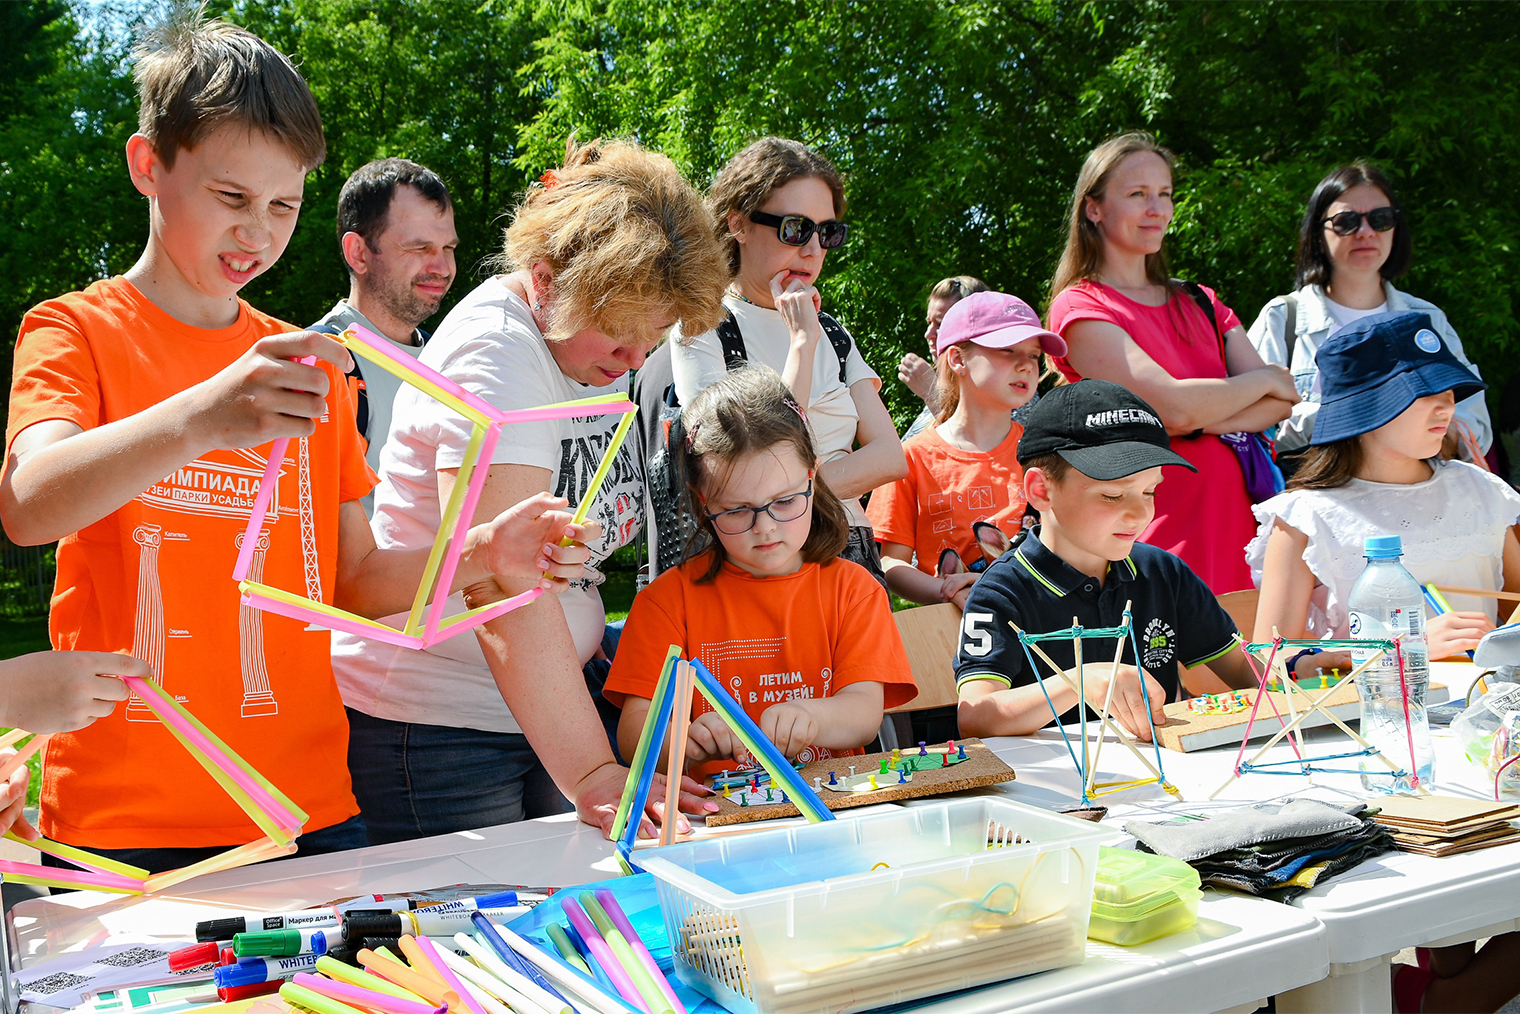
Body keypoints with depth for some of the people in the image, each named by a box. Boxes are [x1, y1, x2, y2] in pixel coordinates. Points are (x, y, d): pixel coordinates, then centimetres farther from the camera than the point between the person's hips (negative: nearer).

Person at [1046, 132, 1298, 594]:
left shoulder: (1201, 304, 18)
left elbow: (1285, 402, 7)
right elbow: (1174, 405, -15)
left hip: (1234, 529, 6)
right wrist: (1266, 379, 1)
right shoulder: (1079, 308, -3)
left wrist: (1205, 423, -12)